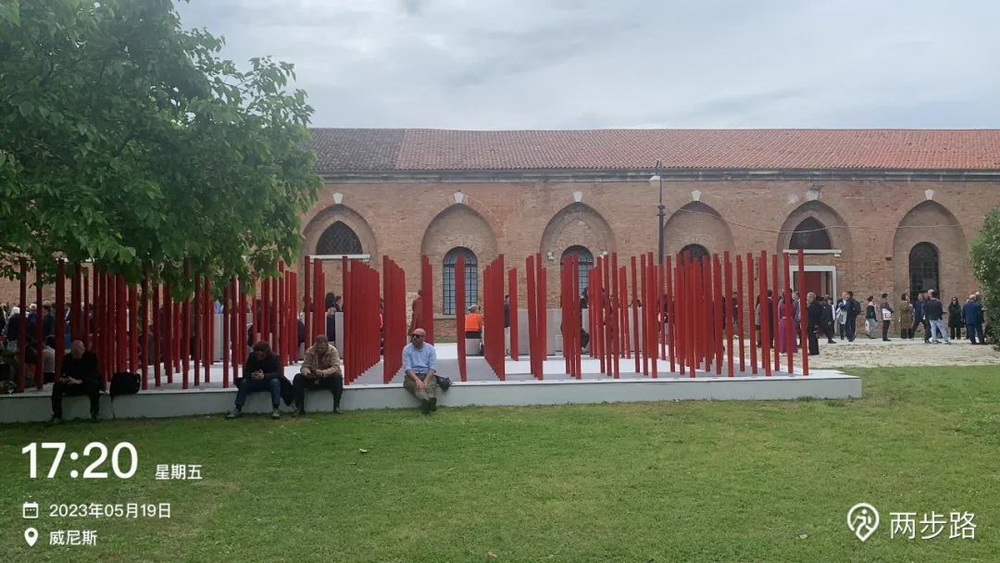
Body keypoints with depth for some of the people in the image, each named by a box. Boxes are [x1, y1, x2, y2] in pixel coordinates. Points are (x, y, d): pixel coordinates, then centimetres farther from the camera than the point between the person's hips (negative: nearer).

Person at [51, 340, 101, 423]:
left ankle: (94, 413, -29)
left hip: (86, 384, -4)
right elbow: (62, 373, 5)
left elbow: (93, 375, -19)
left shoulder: (91, 357, -8)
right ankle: (57, 415, -19)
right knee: (57, 385, -22)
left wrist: (79, 381, -34)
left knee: (94, 384, -38)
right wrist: (61, 378, -21)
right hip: (71, 386, 4)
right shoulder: (67, 358, 4)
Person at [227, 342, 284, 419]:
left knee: (275, 381, -34)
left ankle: (275, 410, -35)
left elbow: (278, 373, -27)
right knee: (244, 382, -24)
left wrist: (264, 376, -42)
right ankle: (238, 410, -23)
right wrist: (251, 375, -36)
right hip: (255, 383, 3)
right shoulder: (252, 357, -9)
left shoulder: (274, 357, -17)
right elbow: (245, 373, -11)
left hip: (269, 382, -2)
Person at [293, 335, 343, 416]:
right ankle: (299, 408, -17)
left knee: (338, 377, -33)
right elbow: (305, 366, -11)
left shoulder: (333, 351, -15)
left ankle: (336, 406, -24)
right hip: (312, 380, 3)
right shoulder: (310, 351, -8)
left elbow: (336, 367, -25)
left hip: (328, 380, -2)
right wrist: (307, 372, -36)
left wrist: (323, 373, -42)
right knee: (298, 378, -21)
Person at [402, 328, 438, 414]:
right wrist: (417, 380, -25)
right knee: (416, 386, -35)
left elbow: (432, 368, -3)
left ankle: (432, 399, -64)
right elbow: (407, 368, -9)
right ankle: (425, 400, -64)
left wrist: (425, 381, -21)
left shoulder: (430, 349, 5)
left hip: (427, 374, 1)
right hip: (412, 375, -1)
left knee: (431, 384, -34)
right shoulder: (407, 349, 2)